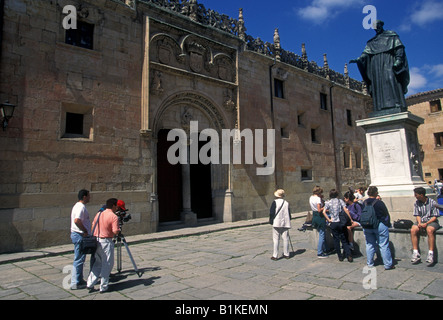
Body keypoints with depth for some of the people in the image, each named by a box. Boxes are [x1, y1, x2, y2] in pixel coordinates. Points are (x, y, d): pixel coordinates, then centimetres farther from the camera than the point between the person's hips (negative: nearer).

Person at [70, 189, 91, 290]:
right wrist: (85, 231, -22)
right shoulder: (81, 207, -18)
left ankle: (80, 280, 26)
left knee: (80, 259, 16)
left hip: (76, 234, 11)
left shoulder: (78, 205, 14)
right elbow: (77, 220, -32)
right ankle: (75, 283, 5)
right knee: (79, 259, -3)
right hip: (80, 235, -11)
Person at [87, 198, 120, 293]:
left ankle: (90, 283, 17)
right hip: (106, 242, -7)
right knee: (107, 264, 6)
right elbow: (115, 231, -19)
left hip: (96, 241, 7)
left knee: (97, 263, 20)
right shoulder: (114, 216, -13)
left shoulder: (98, 214, 8)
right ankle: (103, 287, 12)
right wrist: (119, 229, 2)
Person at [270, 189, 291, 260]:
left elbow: (271, 212, -9)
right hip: (285, 223, 4)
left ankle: (275, 255, 1)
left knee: (276, 239, 0)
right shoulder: (287, 203, 4)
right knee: (285, 239, 11)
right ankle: (286, 254, 18)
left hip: (277, 223, -3)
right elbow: (289, 214, 8)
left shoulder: (275, 202, -7)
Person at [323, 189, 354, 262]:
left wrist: (328, 219, -3)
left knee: (336, 240, 8)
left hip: (333, 223, 0)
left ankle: (340, 256, 12)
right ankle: (349, 255, 1)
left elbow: (324, 212, -10)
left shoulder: (328, 202, 1)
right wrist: (350, 219, -4)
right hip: (341, 222, 1)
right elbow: (345, 210, -9)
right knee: (344, 240, 10)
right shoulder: (340, 201, 1)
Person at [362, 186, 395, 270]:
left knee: (370, 245, 12)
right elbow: (386, 214, -6)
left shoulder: (364, 203, -2)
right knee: (384, 246, 5)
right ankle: (388, 265, 13)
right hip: (380, 225, -4)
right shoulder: (379, 202, -15)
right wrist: (388, 224, 7)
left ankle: (370, 263, 21)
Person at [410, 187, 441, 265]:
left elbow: (435, 216, -7)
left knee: (429, 230, -37)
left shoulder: (432, 202, -7)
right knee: (413, 230, -26)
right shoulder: (416, 203, 6)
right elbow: (417, 215, 9)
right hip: (421, 221, 4)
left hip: (431, 221, -4)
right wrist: (419, 223, -11)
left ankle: (431, 254, -33)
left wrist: (426, 223, -18)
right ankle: (416, 253, -25)